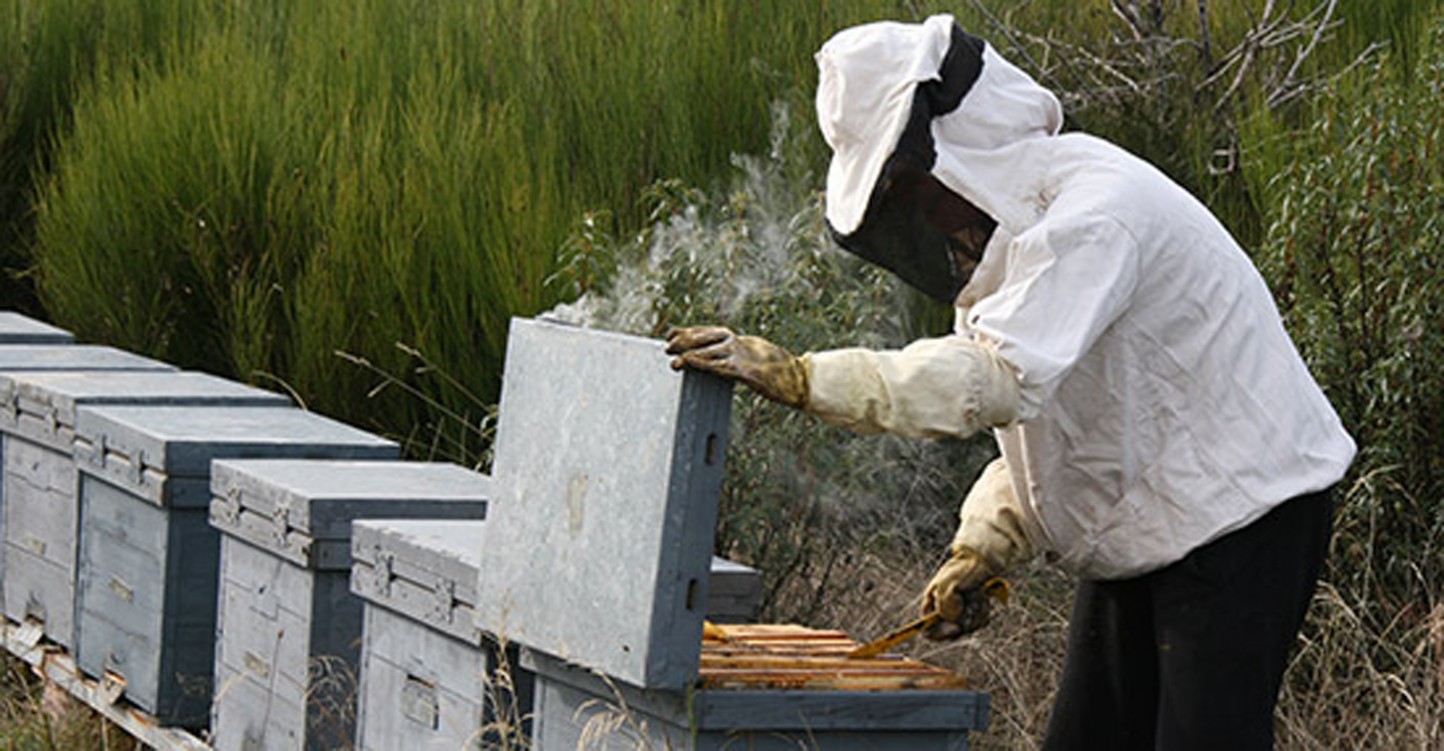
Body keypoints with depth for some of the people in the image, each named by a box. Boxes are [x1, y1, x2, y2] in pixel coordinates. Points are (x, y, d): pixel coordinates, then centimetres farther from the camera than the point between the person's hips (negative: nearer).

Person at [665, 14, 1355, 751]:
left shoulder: (1094, 210, -24)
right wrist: (982, 544, 1)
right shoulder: (1009, 223, 9)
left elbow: (999, 377, -38)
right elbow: (1034, 417, 15)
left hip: (1243, 516, -10)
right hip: (1139, 536, 10)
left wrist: (802, 377, -39)